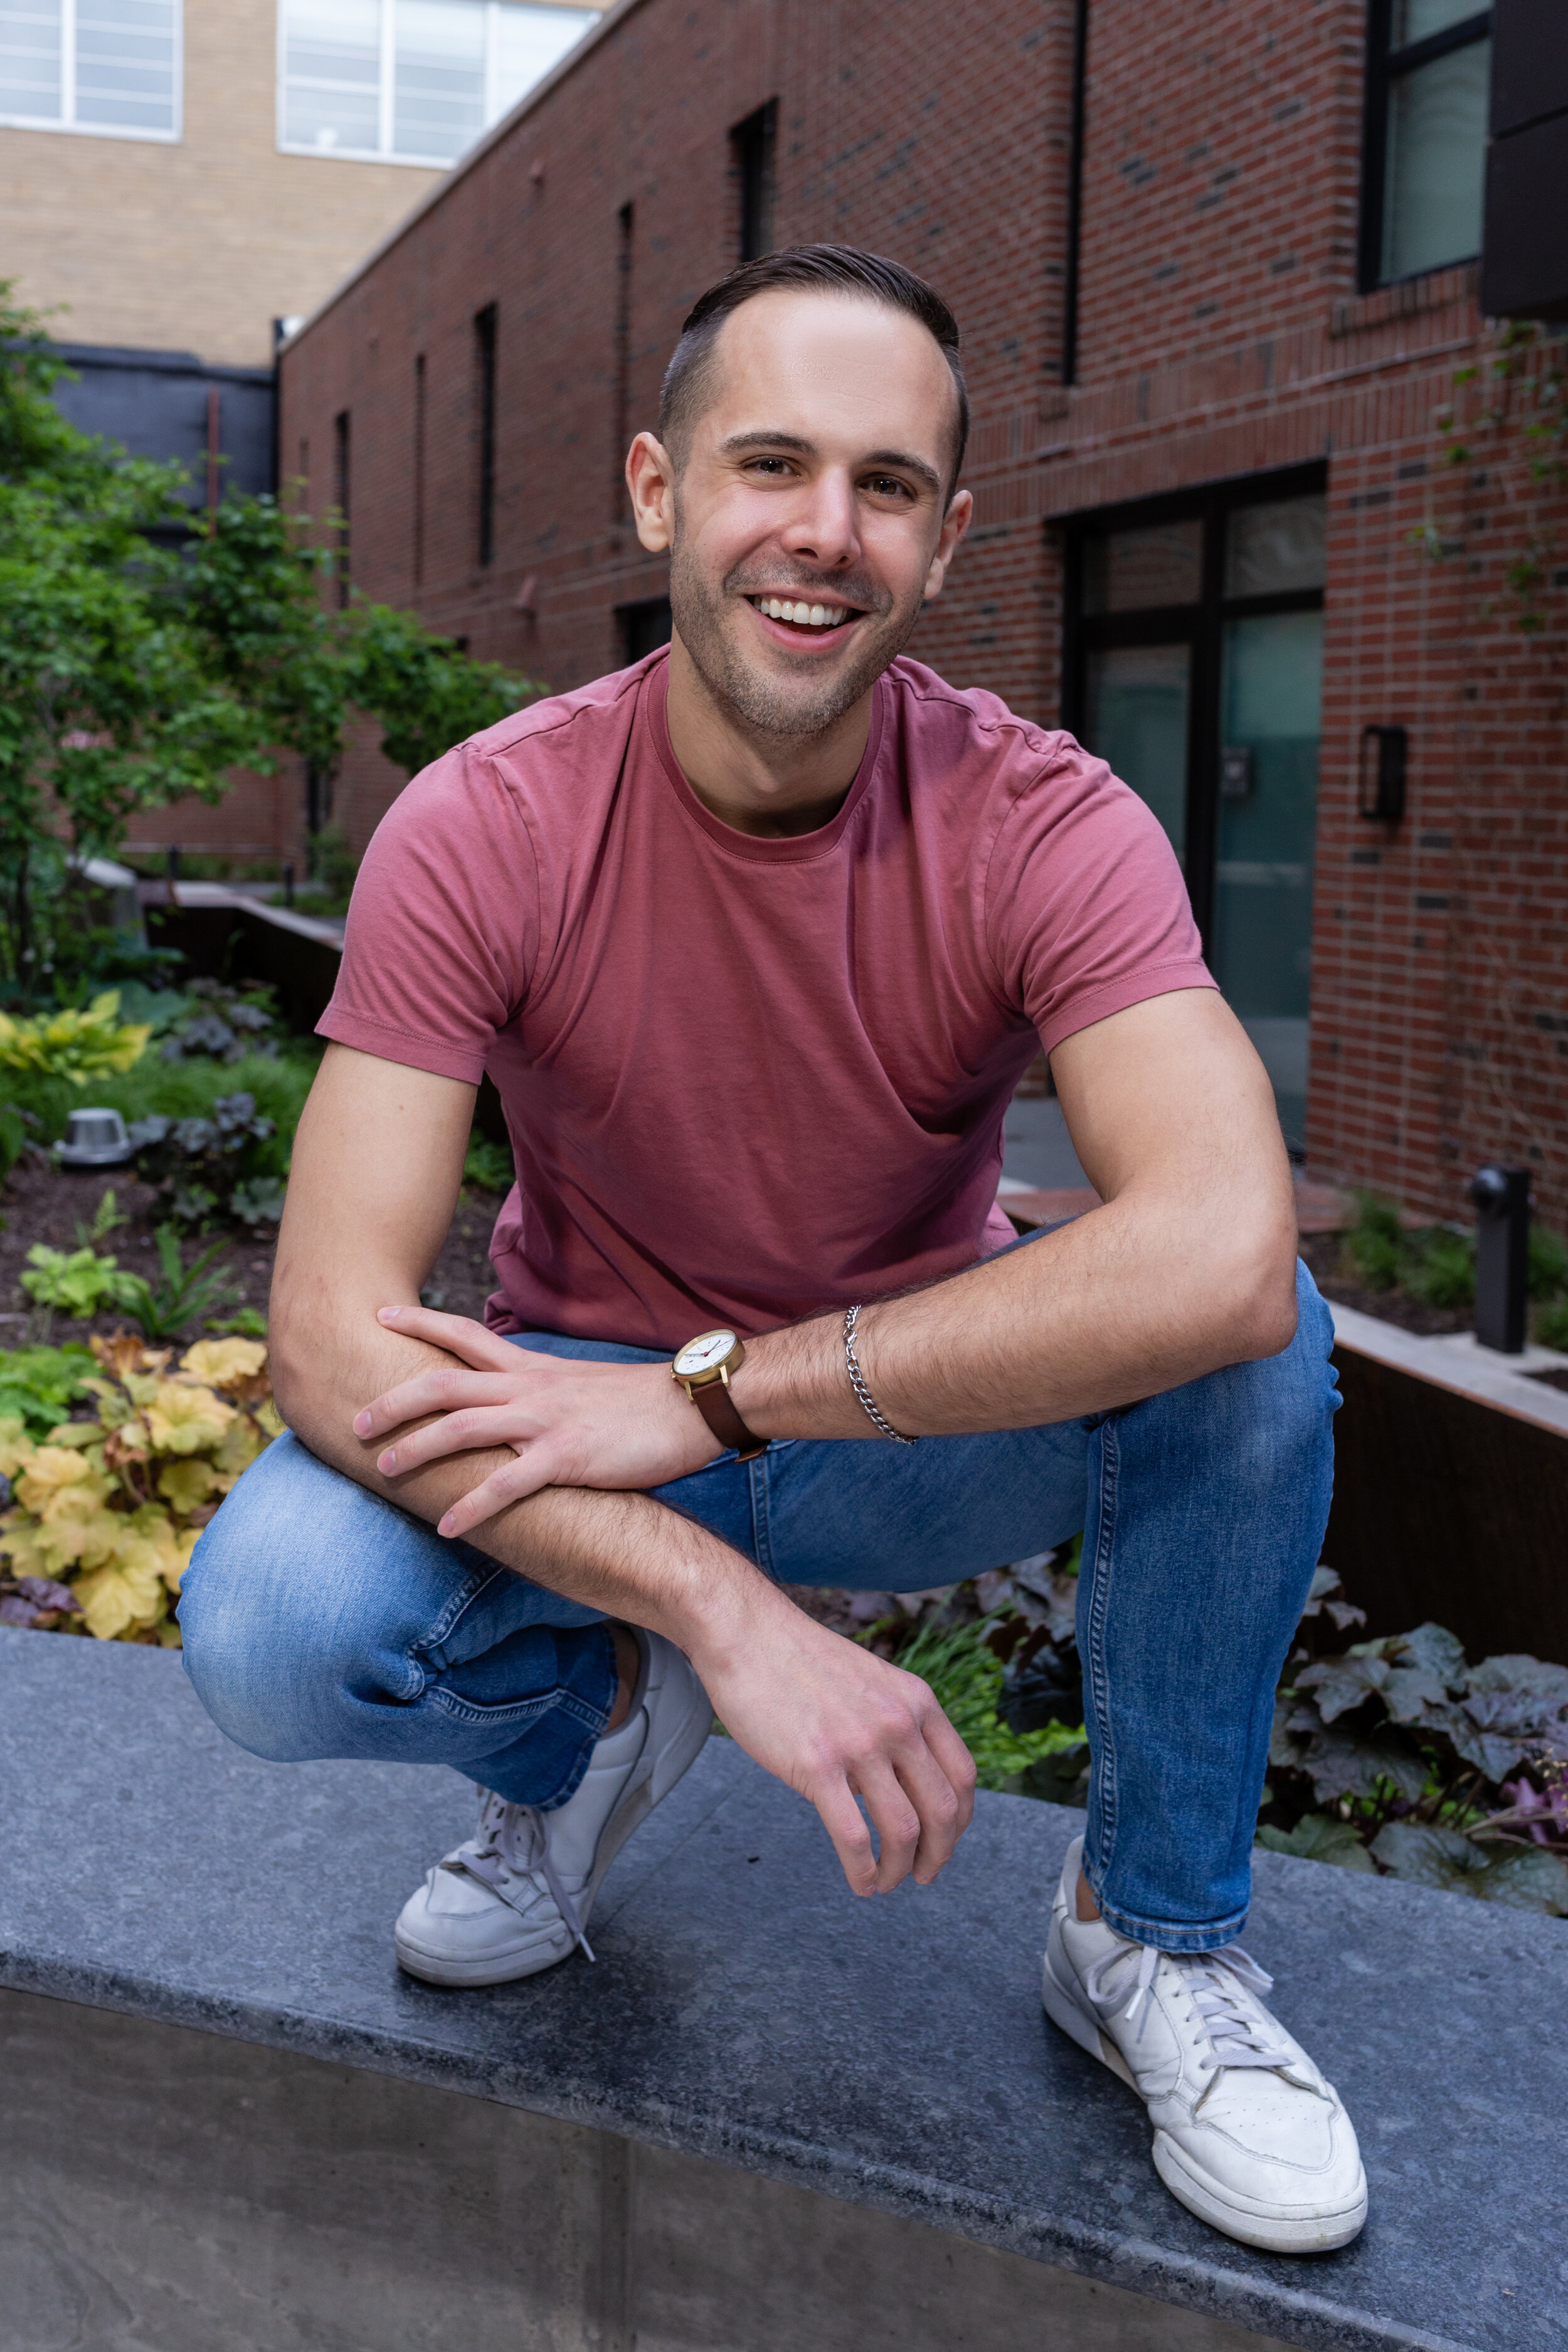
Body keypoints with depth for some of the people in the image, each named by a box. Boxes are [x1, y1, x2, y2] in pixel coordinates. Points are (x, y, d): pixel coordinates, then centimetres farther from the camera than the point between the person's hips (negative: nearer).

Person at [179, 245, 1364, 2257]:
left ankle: (1152, 1932, -3)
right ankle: (587, 1721, 8)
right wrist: (728, 1610, -40)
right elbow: (332, 1329, -27)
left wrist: (710, 1394, -37)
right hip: (580, 1423, 0)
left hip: (924, 1428, 1)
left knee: (1248, 1338, -29)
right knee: (269, 1629, -30)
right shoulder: (481, 831, -20)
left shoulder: (1044, 825, -20)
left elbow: (1220, 1250, -38)